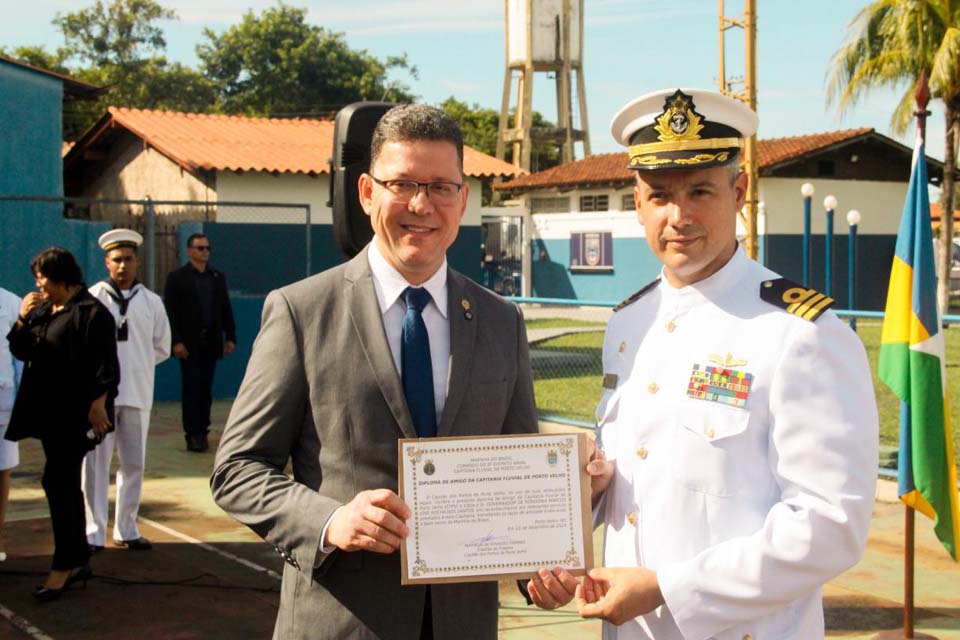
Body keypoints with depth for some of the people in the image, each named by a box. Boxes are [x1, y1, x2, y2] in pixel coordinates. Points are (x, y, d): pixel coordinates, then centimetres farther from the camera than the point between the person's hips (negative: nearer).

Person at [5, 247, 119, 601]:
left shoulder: (91, 312, -12)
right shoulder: (42, 310, 13)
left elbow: (104, 366, -16)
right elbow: (20, 350, 16)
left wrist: (97, 403, -22)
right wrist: (22, 320, 0)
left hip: (75, 413, -9)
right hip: (48, 410, 9)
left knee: (57, 482, -11)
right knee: (66, 484, 12)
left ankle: (64, 565, -4)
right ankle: (80, 559, 20)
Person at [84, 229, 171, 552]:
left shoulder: (151, 302, 7)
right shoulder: (92, 299, -4)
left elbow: (161, 347, 14)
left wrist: (136, 365, 6)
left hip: (138, 394, 3)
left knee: (134, 464, 9)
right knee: (95, 464, 0)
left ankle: (126, 529, 21)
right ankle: (94, 532, 8)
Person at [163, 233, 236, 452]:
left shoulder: (218, 277, 13)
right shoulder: (177, 277, 0)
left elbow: (226, 309, 12)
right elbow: (171, 312, -5)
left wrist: (230, 336, 4)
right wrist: (176, 341, -13)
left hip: (211, 342, 4)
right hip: (189, 343, -4)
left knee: (206, 390, 5)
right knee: (191, 389, -2)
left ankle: (202, 431, 11)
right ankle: (193, 434, 0)